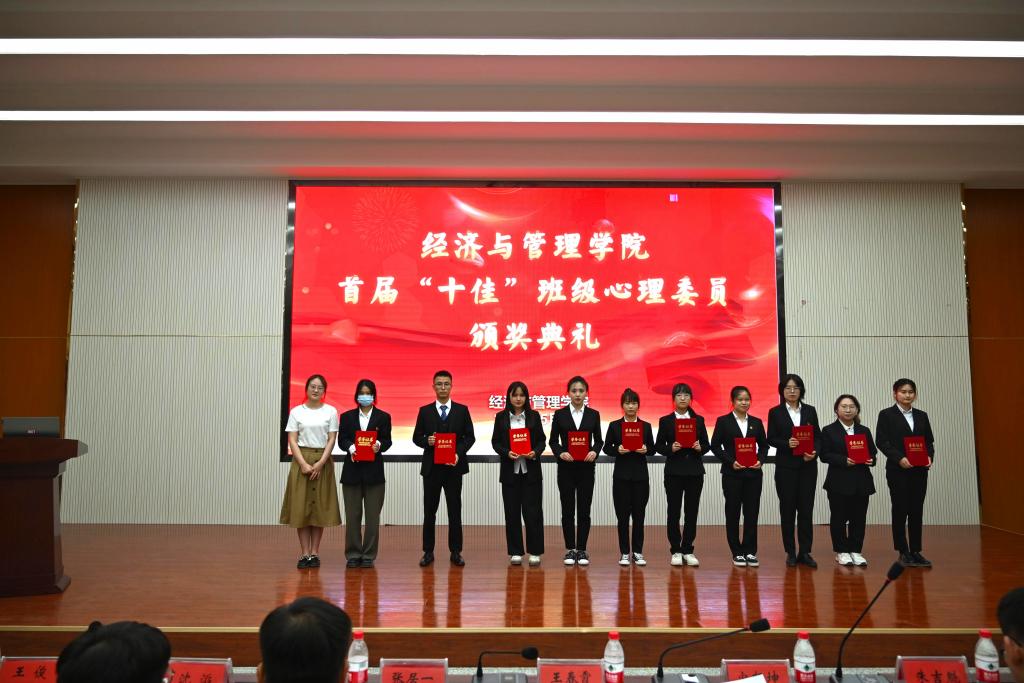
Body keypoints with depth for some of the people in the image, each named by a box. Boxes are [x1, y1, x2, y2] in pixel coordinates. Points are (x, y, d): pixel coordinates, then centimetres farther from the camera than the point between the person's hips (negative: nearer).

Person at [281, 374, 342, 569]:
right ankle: (305, 554, 4)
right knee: (300, 507, -1)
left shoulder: (331, 411, 2)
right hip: (301, 460, 0)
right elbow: (292, 440, -2)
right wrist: (304, 464, -13)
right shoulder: (296, 411, 2)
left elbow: (331, 440, -1)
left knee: (319, 507, 2)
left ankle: (315, 553, 9)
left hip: (323, 461, 0)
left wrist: (320, 463, -12)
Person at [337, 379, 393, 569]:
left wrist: (379, 445, -23)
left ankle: (369, 555, 11)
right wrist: (351, 448, -21)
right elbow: (341, 440, 1)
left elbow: (387, 441, 0)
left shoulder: (383, 417, 7)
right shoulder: (347, 416, 10)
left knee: (373, 515, 2)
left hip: (373, 470, -1)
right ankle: (353, 555, 12)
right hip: (352, 470, 1)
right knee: (352, 515, 4)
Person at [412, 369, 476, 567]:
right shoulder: (425, 411, 5)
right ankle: (428, 551, 16)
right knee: (429, 510, 6)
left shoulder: (462, 410, 4)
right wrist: (427, 441, -15)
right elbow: (416, 437, 6)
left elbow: (470, 437, 3)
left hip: (454, 467, 0)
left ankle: (456, 552, 12)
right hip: (431, 467, 1)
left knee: (455, 510, 4)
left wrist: (459, 453, -13)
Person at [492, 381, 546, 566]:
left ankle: (535, 552, 7)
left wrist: (535, 452, -15)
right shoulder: (501, 417, 4)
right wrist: (507, 452, -14)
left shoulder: (534, 416, 4)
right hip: (509, 470, 1)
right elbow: (495, 442, 4)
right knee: (512, 512, 5)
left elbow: (541, 440, 5)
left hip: (531, 470, 0)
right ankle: (515, 552, 15)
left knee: (532, 511, -2)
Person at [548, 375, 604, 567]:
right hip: (566, 468, -1)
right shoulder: (559, 414, 1)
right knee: (568, 510, 4)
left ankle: (582, 550, 14)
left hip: (586, 468, 1)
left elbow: (598, 440, 7)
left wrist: (594, 452, -14)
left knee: (584, 510, 3)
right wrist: (560, 453, -17)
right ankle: (570, 550, 14)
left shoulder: (593, 414, 4)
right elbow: (552, 440, 2)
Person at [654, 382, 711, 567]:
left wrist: (700, 448, -13)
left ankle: (688, 551, 13)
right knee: (674, 512, 1)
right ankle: (676, 551, 11)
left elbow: (707, 445, 8)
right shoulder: (665, 421, 3)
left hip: (695, 471, 2)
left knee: (692, 512, 3)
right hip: (674, 471, -1)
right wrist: (671, 448, -17)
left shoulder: (699, 420, 8)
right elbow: (658, 446, 2)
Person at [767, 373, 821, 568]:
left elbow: (818, 436, 6)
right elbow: (771, 439, -1)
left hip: (808, 466, 2)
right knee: (787, 508, 4)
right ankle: (790, 552, 13)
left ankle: (805, 552, 9)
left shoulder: (810, 411, 8)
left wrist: (814, 452, -12)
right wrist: (787, 444, -19)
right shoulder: (775, 412, 2)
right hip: (786, 466, -2)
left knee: (806, 508, 2)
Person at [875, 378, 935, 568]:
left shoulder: (922, 416, 12)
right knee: (900, 510, 1)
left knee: (917, 511, 6)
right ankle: (903, 552, 10)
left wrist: (929, 456, -7)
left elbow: (929, 441, 12)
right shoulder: (886, 415, -2)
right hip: (897, 470, -4)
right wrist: (899, 458, -18)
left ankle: (915, 551, 14)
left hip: (919, 470, 4)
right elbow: (881, 441, -8)